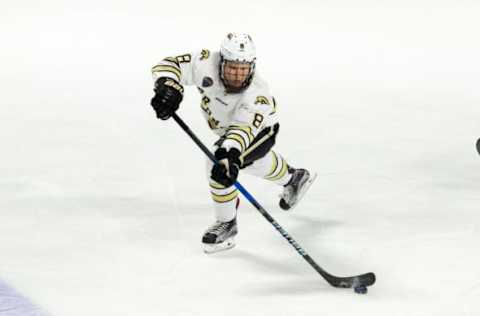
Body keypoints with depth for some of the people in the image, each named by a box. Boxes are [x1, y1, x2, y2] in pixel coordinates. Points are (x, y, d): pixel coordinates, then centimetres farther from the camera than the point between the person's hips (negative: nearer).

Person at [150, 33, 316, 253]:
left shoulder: (257, 93, -43)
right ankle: (294, 178, 61)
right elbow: (170, 65, -31)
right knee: (255, 162, 32)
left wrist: (229, 154, -70)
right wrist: (167, 88, -50)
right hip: (227, 124, 6)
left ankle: (226, 223, -8)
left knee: (220, 165, -26)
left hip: (261, 129, -6)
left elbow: (243, 128, -53)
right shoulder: (207, 64, -36)